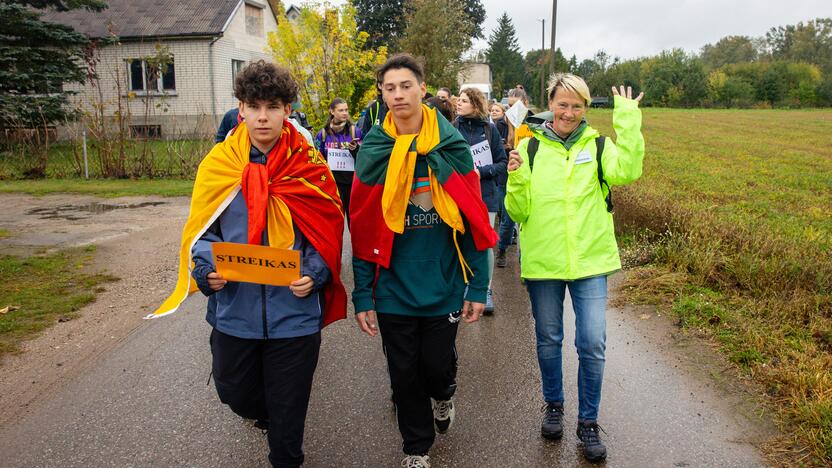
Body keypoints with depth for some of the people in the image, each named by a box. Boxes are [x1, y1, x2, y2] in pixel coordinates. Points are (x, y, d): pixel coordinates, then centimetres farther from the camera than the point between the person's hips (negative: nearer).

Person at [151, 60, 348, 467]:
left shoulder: (309, 166, -6)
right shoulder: (218, 164, -2)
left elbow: (328, 232, -2)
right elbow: (200, 229, 4)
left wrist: (313, 275, -18)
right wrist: (206, 269, -15)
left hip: (294, 311, -2)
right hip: (234, 309, 2)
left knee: (287, 409, 12)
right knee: (234, 393, 21)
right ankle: (269, 417, 55)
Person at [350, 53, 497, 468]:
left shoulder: (451, 146, -5)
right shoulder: (372, 151, -4)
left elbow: (473, 222, -3)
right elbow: (362, 230, -3)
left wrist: (477, 287, -4)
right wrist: (362, 296, -4)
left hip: (443, 287, 0)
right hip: (394, 290, 1)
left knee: (437, 366, 12)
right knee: (404, 375, 13)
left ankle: (443, 395, 49)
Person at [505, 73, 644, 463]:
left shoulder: (598, 145, 1)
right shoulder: (530, 146, 0)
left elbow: (627, 171, -21)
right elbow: (518, 211, -2)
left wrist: (628, 119, -19)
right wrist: (517, 179, -19)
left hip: (590, 260, 0)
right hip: (542, 260, 1)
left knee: (592, 344, 2)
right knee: (548, 340, 15)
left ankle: (588, 422, 22)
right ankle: (553, 406, 38)